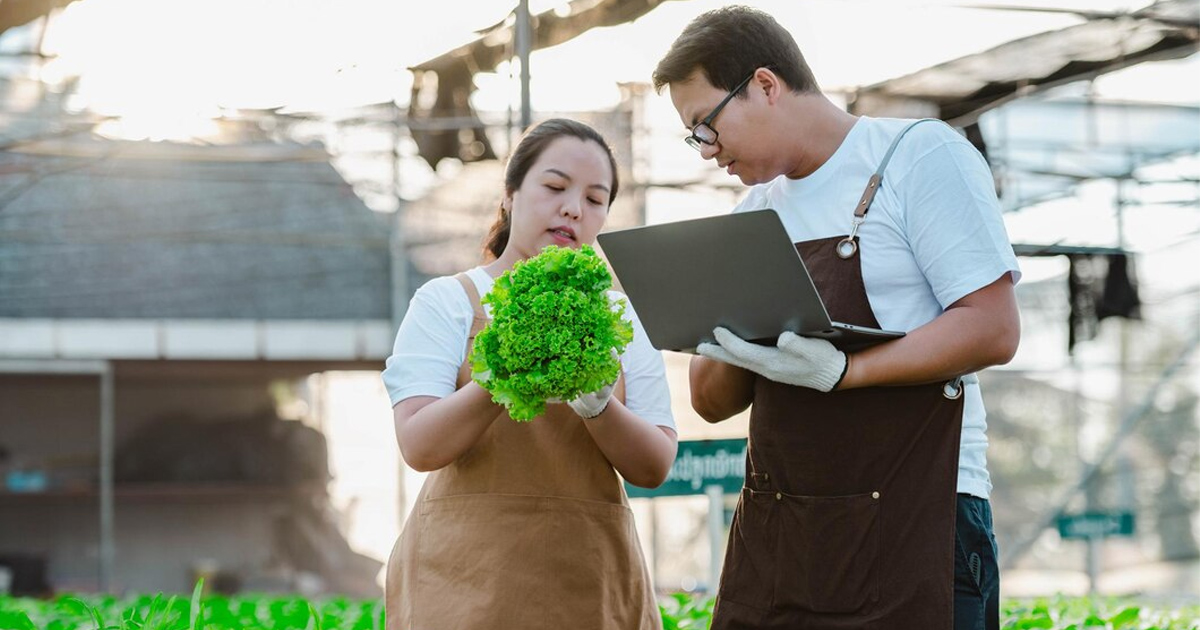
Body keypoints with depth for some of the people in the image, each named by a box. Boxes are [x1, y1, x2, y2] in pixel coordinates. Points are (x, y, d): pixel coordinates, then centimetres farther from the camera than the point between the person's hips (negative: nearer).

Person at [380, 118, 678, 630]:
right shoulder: (446, 301, 3)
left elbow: (654, 468, 2)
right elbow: (419, 446, -11)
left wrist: (596, 404, -17)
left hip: (592, 582, 3)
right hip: (467, 581, -3)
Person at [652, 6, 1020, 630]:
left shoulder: (920, 155, -3)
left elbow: (992, 329, -13)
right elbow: (712, 402, 18)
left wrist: (840, 370, -22)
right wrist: (732, 350, -5)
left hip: (914, 518, -6)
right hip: (771, 530, 6)